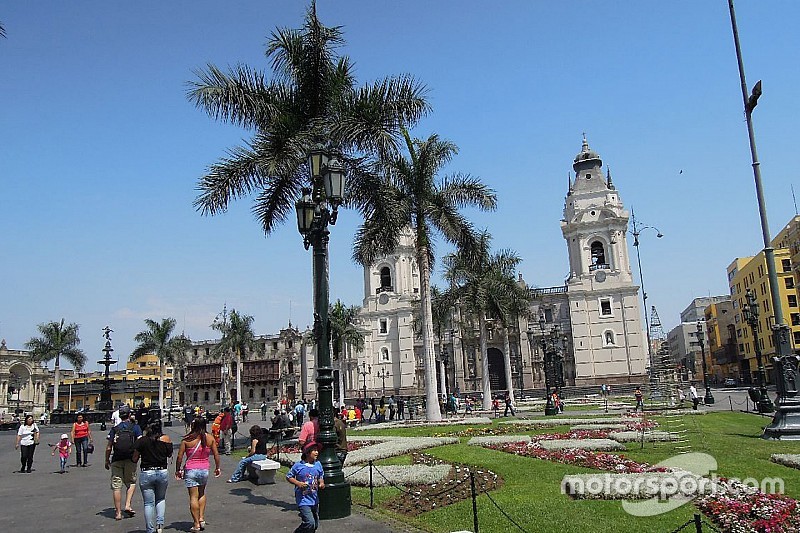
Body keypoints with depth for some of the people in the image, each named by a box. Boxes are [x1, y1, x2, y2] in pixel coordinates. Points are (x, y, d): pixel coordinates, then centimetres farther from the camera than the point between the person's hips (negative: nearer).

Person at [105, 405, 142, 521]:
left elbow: (108, 447, 4)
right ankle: (127, 505, -1)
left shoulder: (114, 429, 5)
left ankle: (118, 512, 8)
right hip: (130, 460, -1)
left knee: (116, 486, 6)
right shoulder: (135, 427, 0)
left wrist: (107, 461, 15)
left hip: (116, 460, 1)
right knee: (131, 483, 16)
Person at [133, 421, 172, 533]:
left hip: (146, 473, -2)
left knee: (148, 503, 8)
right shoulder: (166, 439, -7)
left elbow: (135, 459, -1)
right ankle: (160, 524, 7)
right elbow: (170, 455, 7)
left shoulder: (142, 441, -10)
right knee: (161, 499, 22)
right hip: (163, 473, 2)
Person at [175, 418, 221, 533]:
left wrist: (178, 470, 9)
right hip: (204, 469, 3)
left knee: (193, 497, 4)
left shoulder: (186, 439, -8)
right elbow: (216, 454, 2)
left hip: (190, 470, -2)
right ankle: (201, 518, 16)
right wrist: (217, 467, 16)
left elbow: (179, 457, -5)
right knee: (202, 493, 24)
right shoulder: (210, 438, -2)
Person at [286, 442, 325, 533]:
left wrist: (322, 484, -7)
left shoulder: (318, 465, 1)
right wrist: (298, 483, -16)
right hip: (303, 500, -6)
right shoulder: (298, 466, -12)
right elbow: (288, 477, -1)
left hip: (314, 500, 6)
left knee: (315, 525, 14)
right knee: (310, 523, -18)